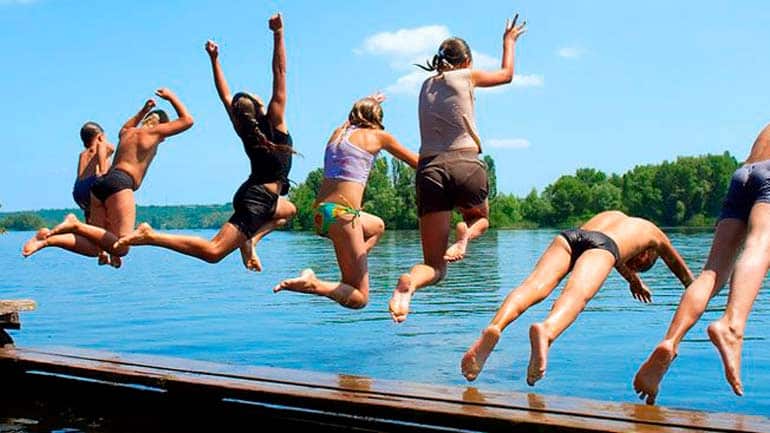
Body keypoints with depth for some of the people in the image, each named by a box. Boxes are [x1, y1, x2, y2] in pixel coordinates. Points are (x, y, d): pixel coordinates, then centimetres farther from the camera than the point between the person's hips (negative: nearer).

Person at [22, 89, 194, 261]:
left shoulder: (127, 133, 29)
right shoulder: (155, 131, 10)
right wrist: (171, 97, 29)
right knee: (120, 248, -15)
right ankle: (76, 224, -26)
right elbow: (187, 120, 18)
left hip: (100, 182, 8)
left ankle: (49, 238, -13)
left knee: (94, 248, 5)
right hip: (120, 183, -8)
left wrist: (143, 110, 58)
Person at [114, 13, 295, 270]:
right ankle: (151, 236, -29)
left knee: (289, 210, 36)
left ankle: (249, 239, 12)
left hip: (249, 193, 8)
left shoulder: (244, 130, 8)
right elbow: (280, 73, -11)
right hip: (259, 200, -8)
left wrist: (214, 60, 22)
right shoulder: (274, 123, -7)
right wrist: (278, 35, -14)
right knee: (213, 251, -17)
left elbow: (226, 96, 20)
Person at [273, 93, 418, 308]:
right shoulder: (378, 136, 4)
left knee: (377, 226, 37)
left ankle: (349, 276, 17)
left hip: (320, 211, 7)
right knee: (360, 298, 0)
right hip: (342, 212, -7)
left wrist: (367, 103, 62)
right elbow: (416, 162, 17)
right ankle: (312, 284, -24)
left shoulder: (338, 132, 18)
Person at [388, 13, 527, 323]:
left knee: (434, 266, 7)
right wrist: (509, 41, 48)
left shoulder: (427, 85, 20)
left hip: (429, 169, 3)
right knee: (480, 218, 32)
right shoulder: (467, 76, 11)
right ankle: (465, 234, -6)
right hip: (465, 164, -3)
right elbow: (506, 74, 29)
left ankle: (407, 283, -31)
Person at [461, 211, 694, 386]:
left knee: (534, 285, -22)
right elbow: (685, 274, 56)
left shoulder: (611, 215, 49)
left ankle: (494, 328, -51)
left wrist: (634, 280, 83)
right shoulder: (653, 233, 40)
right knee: (576, 294, -30)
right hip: (601, 244, -3)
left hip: (570, 235, 4)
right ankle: (545, 331, -63)